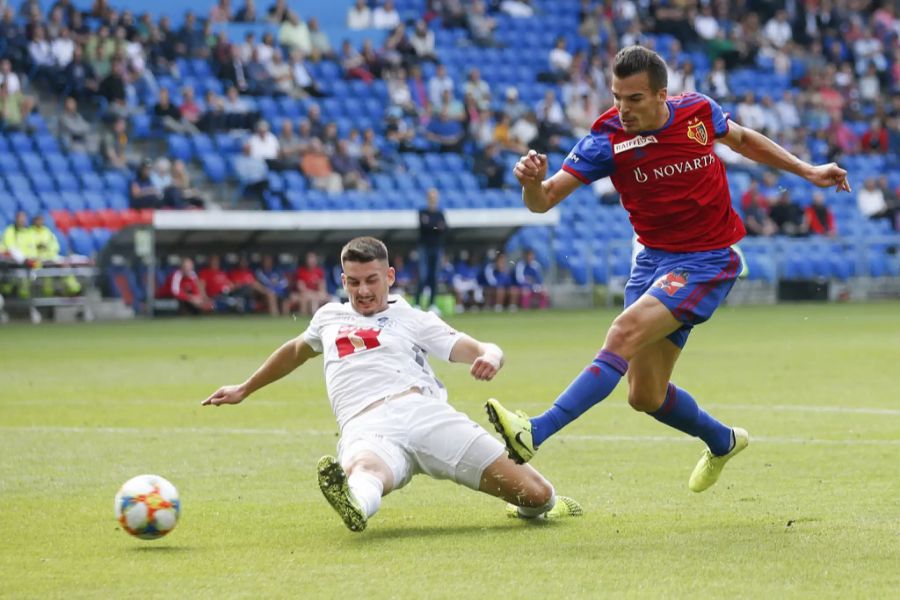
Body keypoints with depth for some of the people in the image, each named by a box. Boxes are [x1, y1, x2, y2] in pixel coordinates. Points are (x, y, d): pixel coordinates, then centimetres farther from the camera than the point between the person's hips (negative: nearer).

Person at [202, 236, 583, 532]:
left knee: (536, 495, -9)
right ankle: (355, 506, -81)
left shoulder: (412, 319, 21)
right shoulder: (329, 317, 31)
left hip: (423, 410, 0)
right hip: (365, 431, 0)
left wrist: (490, 358, -17)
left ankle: (532, 504, 28)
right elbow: (297, 350, 53)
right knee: (366, 470, -43)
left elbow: (478, 350, 9)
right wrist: (244, 390, 61)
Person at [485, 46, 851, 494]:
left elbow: (742, 140, 16)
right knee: (646, 396, 6)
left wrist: (808, 172, 17)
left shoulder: (699, 112, -8)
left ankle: (535, 434, -36)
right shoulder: (607, 139, -11)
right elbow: (543, 201, -16)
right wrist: (532, 180, -40)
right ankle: (723, 442, 37)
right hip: (652, 259, 4)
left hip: (707, 261, -4)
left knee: (625, 333, -27)